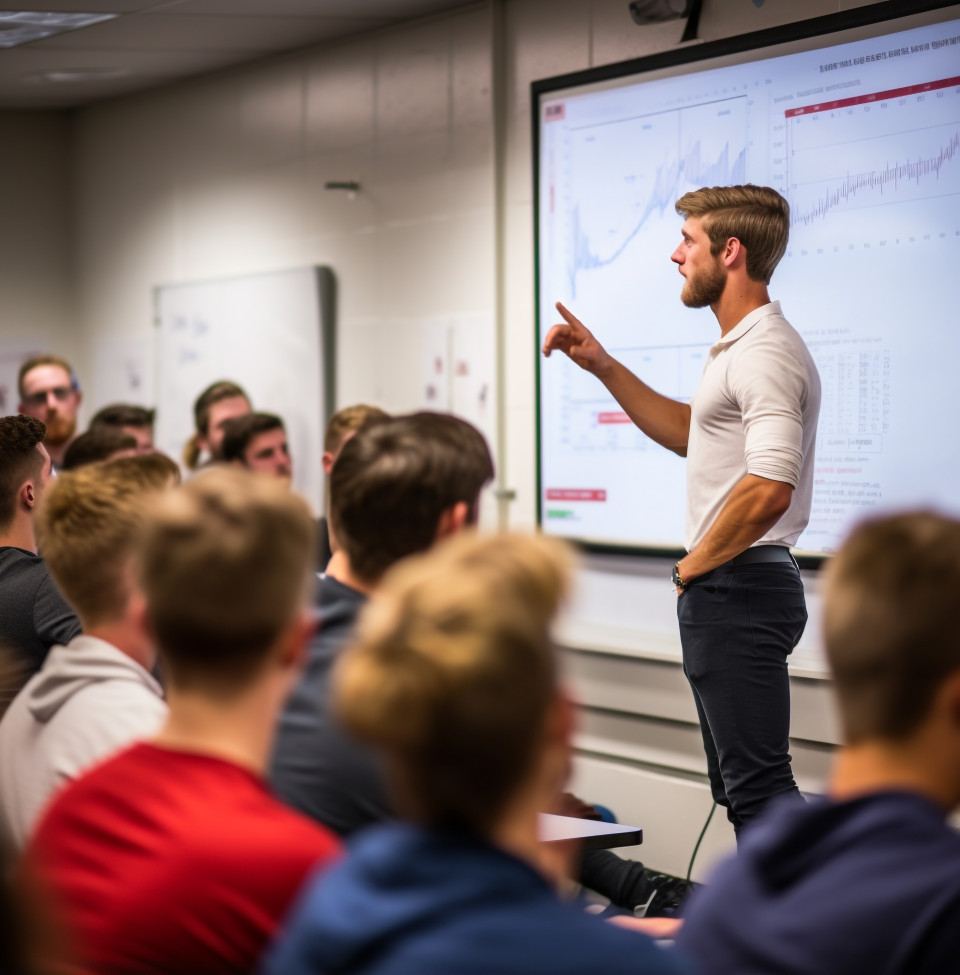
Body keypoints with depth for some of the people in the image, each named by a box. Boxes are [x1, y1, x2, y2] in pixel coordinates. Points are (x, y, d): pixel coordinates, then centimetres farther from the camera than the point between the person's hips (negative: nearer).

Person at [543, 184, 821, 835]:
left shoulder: (765, 354, -18)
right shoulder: (740, 348, 18)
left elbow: (769, 489, -29)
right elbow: (691, 435, 33)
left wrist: (693, 567, -15)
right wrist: (603, 366, 25)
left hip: (735, 587, -11)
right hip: (728, 592, 11)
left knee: (758, 784, -12)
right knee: (743, 787, 15)